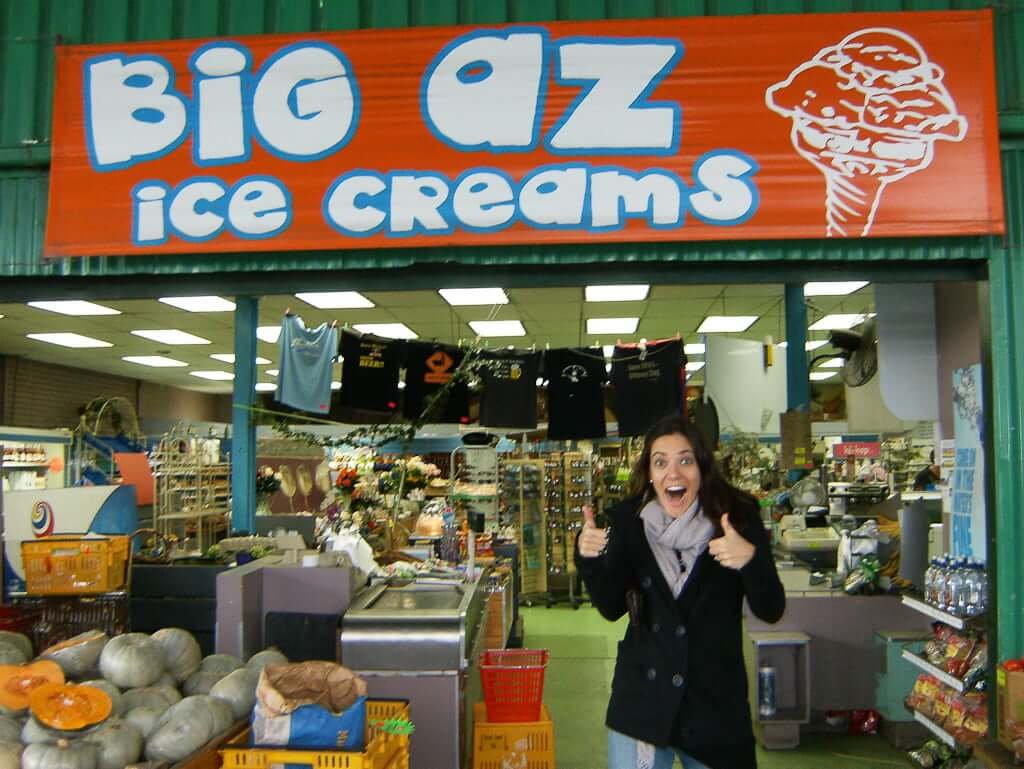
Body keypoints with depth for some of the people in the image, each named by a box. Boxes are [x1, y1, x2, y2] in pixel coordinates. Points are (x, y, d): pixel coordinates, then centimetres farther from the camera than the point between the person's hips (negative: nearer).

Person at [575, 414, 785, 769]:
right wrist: (589, 560, -17)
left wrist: (751, 560, -29)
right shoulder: (629, 520, -5)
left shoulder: (737, 517, -9)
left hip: (716, 703, -1)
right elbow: (612, 608, 2)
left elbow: (771, 611, -10)